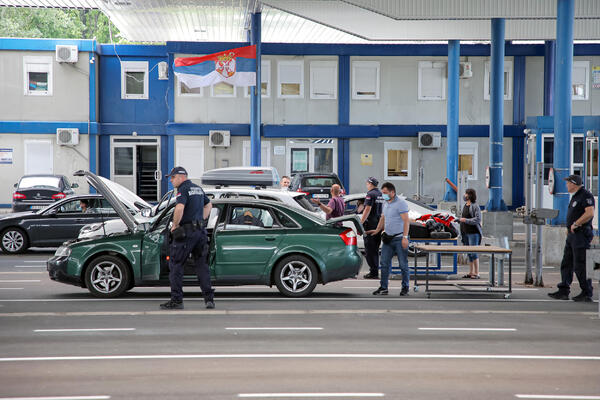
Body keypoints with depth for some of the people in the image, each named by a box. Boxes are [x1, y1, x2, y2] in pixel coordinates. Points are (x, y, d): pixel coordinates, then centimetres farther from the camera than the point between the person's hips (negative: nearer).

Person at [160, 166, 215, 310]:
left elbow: (179, 208, -26)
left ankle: (176, 300, -1)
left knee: (175, 264, 0)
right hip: (200, 231, 8)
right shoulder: (198, 188, 17)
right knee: (202, 264, 10)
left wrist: (175, 225, -14)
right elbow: (208, 205, 30)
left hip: (186, 232, -8)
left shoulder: (183, 189, -10)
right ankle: (209, 298, 5)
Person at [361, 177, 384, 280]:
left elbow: (367, 210, -18)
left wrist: (360, 223, -17)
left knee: (370, 249, -4)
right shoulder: (381, 195, 13)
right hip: (379, 224, 8)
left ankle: (374, 272, -6)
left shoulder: (370, 194, -12)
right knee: (375, 249, 15)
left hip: (371, 224, -8)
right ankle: (375, 271, 19)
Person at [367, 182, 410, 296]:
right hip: (388, 238, 8)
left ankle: (405, 288, 9)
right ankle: (383, 287, 11)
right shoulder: (385, 203, 13)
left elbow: (406, 221, -17)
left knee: (403, 264, 1)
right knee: (384, 263, 6)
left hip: (399, 238, -7)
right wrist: (377, 230, 19)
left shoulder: (401, 203, -12)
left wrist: (405, 237, -22)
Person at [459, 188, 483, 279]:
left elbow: (478, 219, -17)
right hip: (465, 232, 8)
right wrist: (459, 220, 12)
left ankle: (476, 273, -6)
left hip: (473, 232, -8)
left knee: (473, 252, -9)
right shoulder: (465, 206, 14)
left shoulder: (475, 206, -11)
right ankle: (471, 272, 15)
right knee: (468, 253, 10)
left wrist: (466, 220, -18)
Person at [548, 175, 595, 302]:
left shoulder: (586, 195, -12)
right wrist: (569, 227, 13)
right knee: (566, 264, 9)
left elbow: (590, 213, -25)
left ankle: (587, 294, 0)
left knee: (580, 266, -7)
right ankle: (563, 291, 12)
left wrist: (575, 224, -17)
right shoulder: (576, 196, 19)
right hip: (572, 235, 10)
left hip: (581, 234, -10)